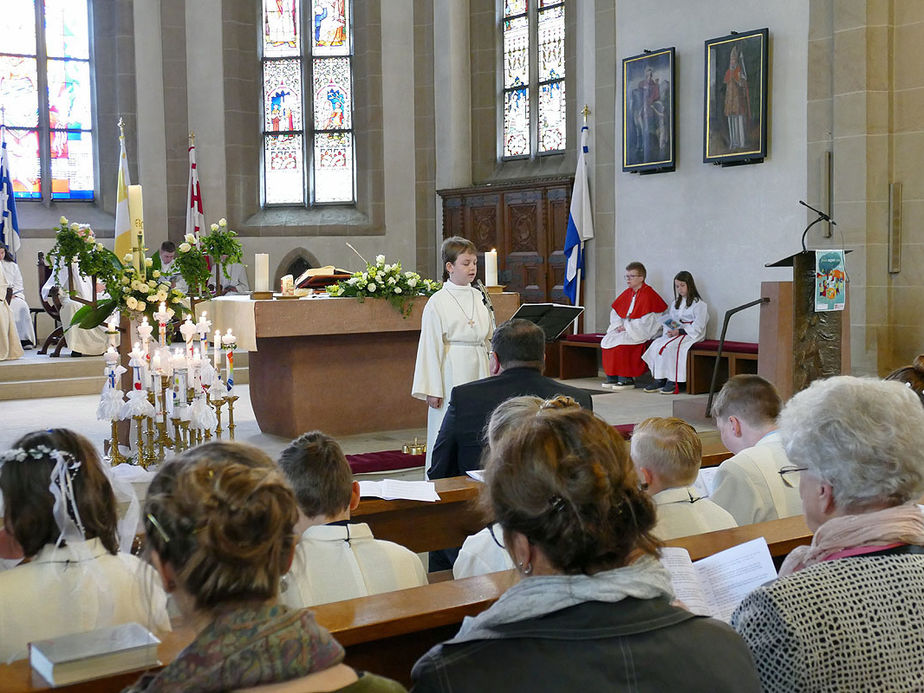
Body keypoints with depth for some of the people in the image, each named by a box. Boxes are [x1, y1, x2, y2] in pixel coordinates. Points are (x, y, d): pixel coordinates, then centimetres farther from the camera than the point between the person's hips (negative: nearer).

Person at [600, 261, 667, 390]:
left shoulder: (648, 295, -14)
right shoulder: (627, 293, 11)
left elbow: (646, 321, -20)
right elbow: (615, 312, 18)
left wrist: (627, 327, -16)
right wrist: (619, 325, -1)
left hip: (644, 332, -8)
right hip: (627, 329, 8)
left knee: (621, 341, -29)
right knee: (607, 340, -11)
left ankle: (627, 379, -21)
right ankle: (612, 378, -10)